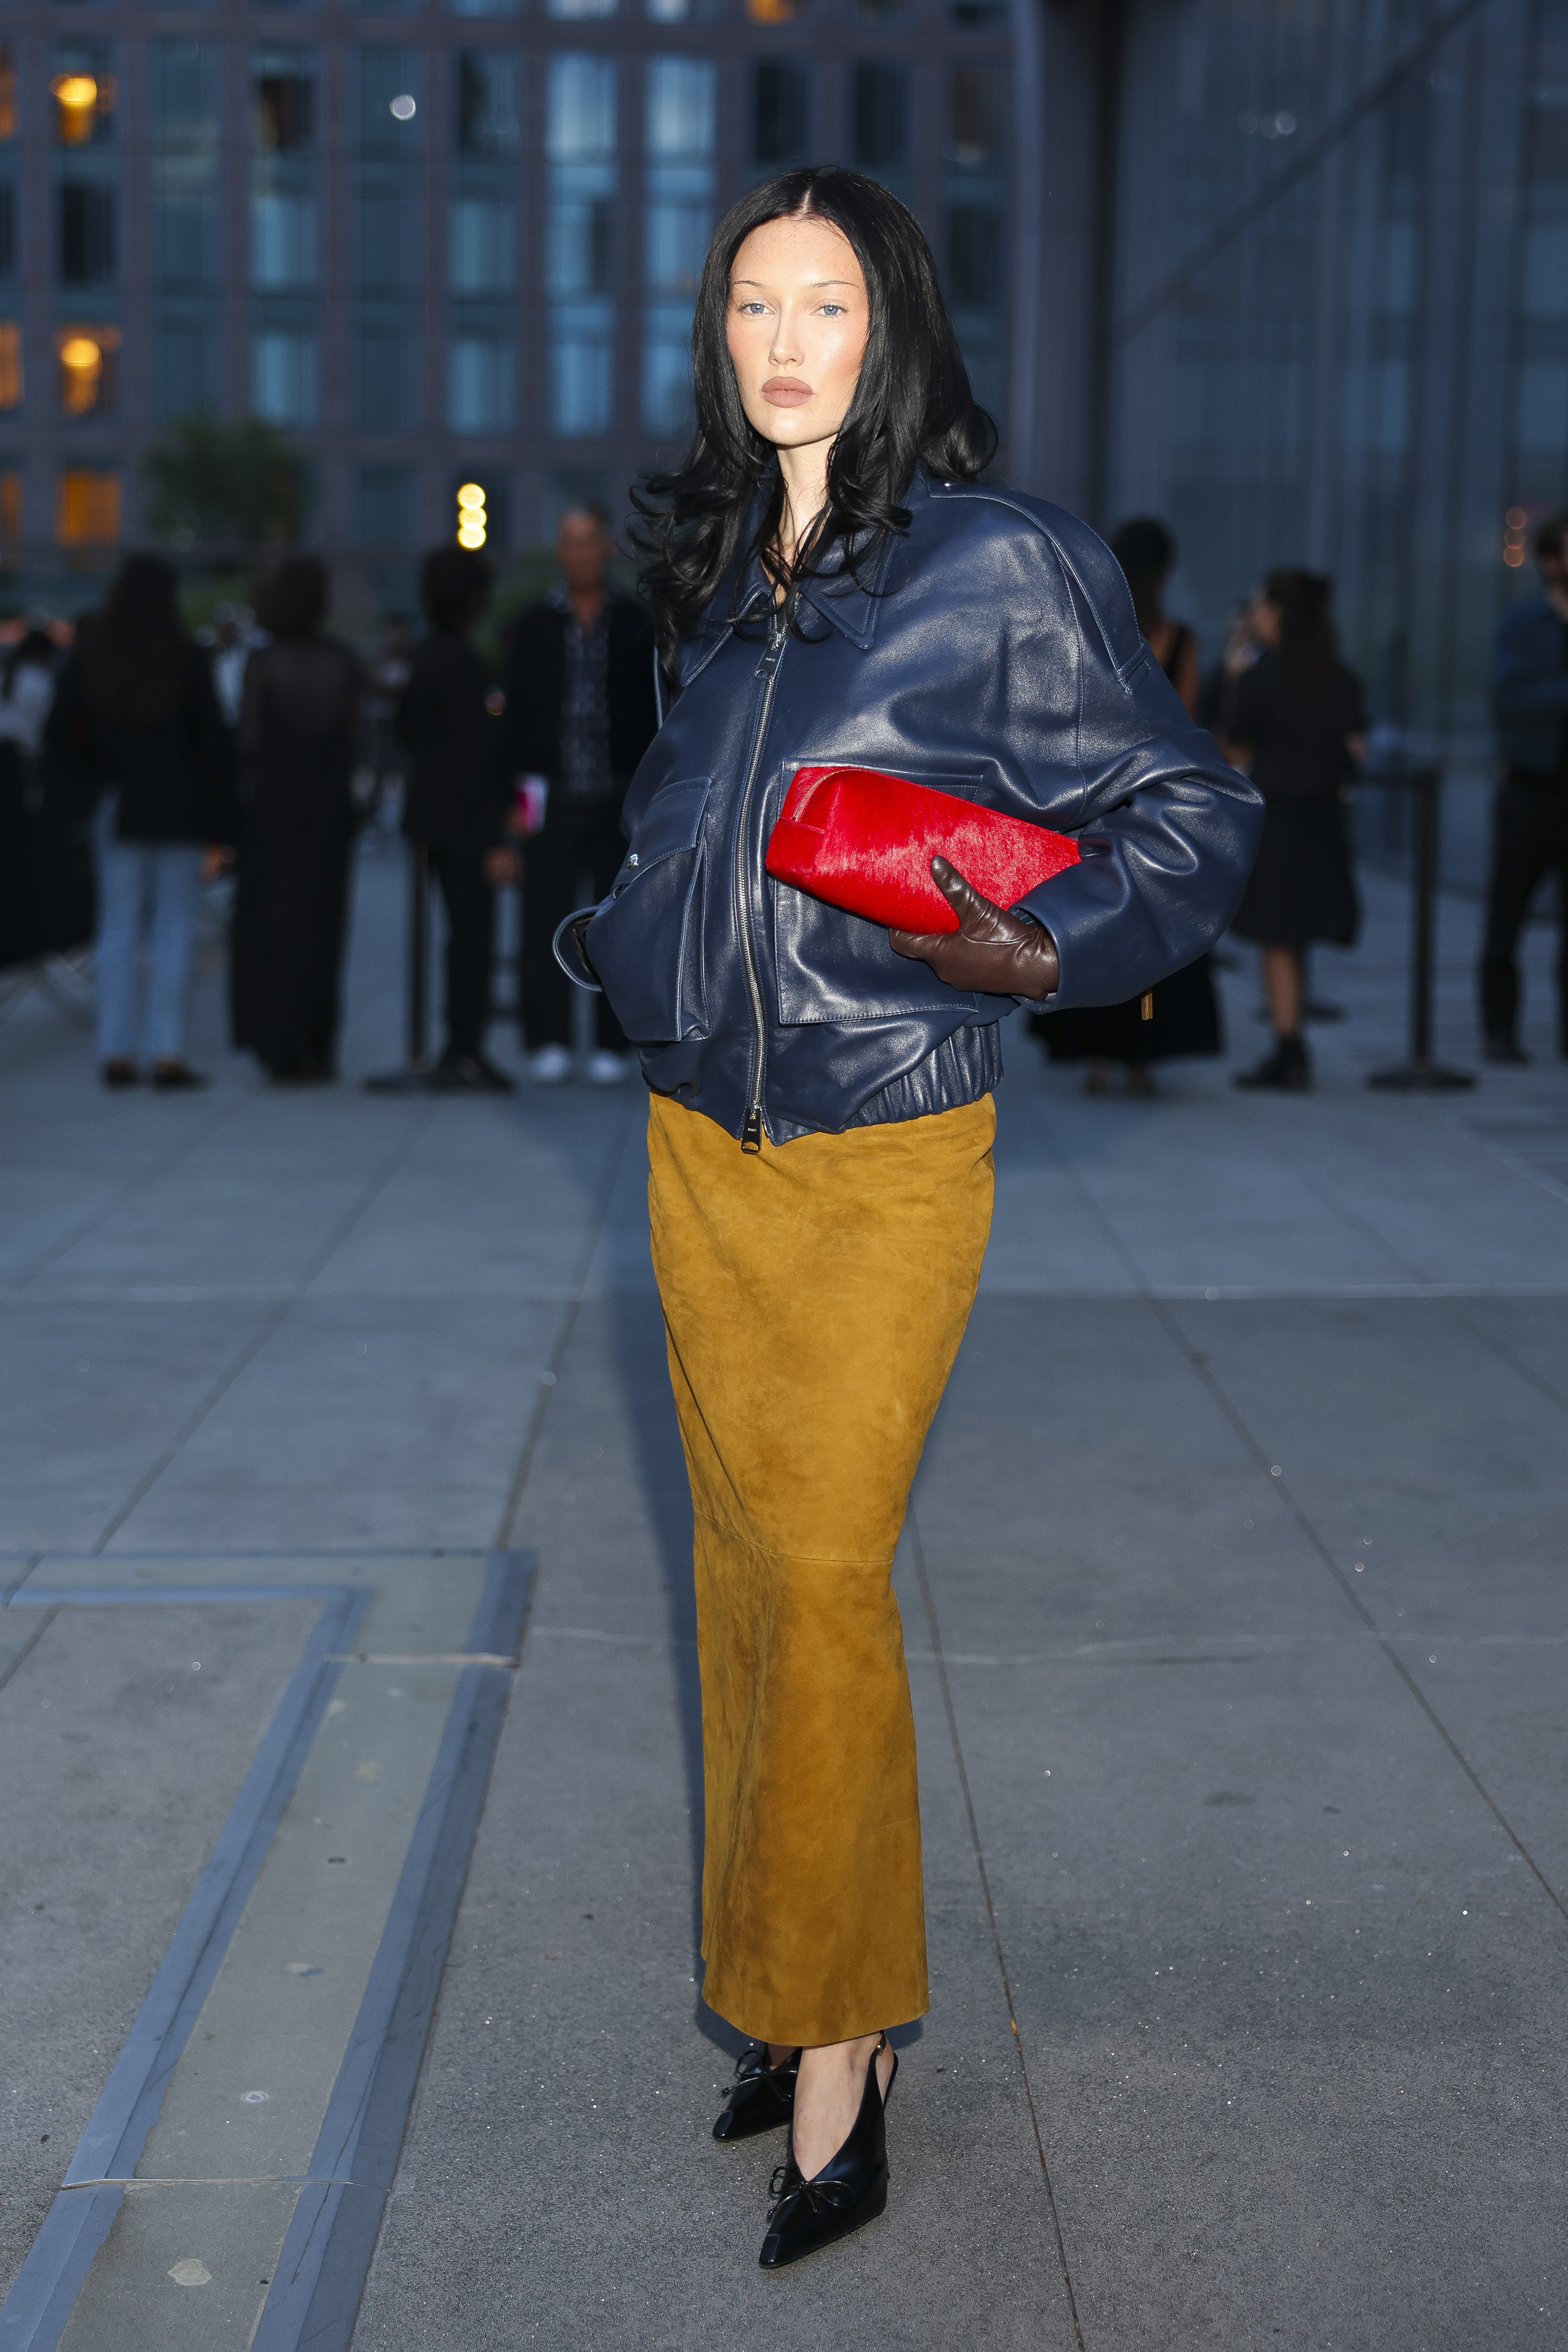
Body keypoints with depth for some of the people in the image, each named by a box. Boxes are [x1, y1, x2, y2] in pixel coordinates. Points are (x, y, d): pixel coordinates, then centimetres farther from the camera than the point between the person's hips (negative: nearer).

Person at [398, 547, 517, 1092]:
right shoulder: (461, 663, -17)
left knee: (465, 934, 16)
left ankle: (462, 1052, 21)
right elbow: (473, 754, -20)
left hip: (435, 811, 10)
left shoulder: (426, 654, 10)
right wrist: (494, 842, -20)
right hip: (465, 820, -10)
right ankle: (462, 1058, -2)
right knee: (472, 936, -5)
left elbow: (407, 725, 22)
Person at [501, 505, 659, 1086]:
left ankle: (612, 1046, 9)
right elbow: (516, 716, 7)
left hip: (620, 801, 0)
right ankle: (548, 1043, 6)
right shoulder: (532, 628, 8)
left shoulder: (638, 628, 7)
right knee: (545, 923, -1)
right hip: (553, 799, 0)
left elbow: (655, 715, 6)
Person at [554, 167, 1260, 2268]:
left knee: (825, 1574, -8)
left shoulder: (1003, 566, -8)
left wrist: (1038, 951, -22)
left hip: (888, 1149, -6)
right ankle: (797, 1985, 24)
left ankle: (837, 2034, 7)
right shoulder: (714, 576, 10)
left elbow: (1195, 819, -7)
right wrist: (613, 940, 10)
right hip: (701, 1143, 6)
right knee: (745, 1553, 10)